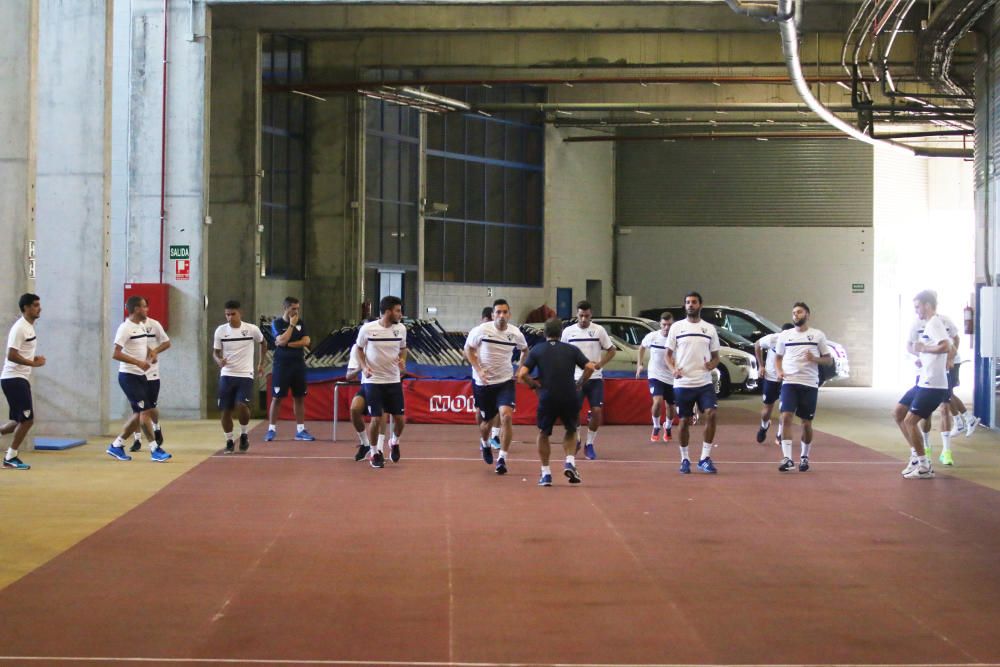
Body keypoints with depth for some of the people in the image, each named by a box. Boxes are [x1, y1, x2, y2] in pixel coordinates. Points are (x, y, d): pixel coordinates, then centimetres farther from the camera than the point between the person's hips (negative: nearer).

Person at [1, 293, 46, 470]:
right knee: (27, 420, -7)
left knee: (21, 421, 12)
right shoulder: (20, 328, -16)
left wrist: (34, 358, 8)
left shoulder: (29, 327, 15)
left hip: (20, 379, 10)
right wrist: (33, 363, -19)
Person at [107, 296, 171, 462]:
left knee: (139, 413, 10)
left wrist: (151, 353, 4)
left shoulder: (142, 326, 11)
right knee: (145, 410, -11)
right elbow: (116, 354, -20)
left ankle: (116, 446, 20)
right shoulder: (125, 328, -15)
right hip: (129, 376, -9)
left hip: (140, 375, 9)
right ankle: (155, 449, -8)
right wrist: (138, 362, -26)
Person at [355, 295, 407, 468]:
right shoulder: (367, 329, -11)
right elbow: (359, 349, 5)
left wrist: (403, 360, -7)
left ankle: (394, 442, 34)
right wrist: (364, 367, -10)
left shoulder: (401, 329, -3)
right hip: (373, 381, -3)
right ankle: (375, 453, 16)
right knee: (376, 419, -4)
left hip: (394, 381, 3)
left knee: (399, 418, 3)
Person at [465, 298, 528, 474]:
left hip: (505, 381, 0)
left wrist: (520, 370, 8)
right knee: (486, 420, 10)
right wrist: (478, 369, -10)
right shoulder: (481, 330, -11)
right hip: (483, 382, 0)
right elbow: (468, 349, 1)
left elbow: (525, 350, 16)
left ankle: (502, 458, -10)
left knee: (506, 416, -19)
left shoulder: (515, 333, -5)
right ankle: (484, 444, 47)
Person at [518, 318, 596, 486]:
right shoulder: (572, 349, 8)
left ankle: (545, 473, 16)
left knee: (543, 434, 21)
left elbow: (522, 374, -5)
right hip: (570, 398, 1)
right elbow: (590, 367, -4)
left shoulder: (537, 350, 6)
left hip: (547, 398, 0)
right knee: (571, 431, 25)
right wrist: (580, 384, 7)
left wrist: (534, 385, 10)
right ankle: (570, 462, 3)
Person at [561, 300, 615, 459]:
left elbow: (611, 351, 5)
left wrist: (600, 364, -11)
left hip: (595, 378, 0)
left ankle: (590, 444, 9)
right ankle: (576, 440, 23)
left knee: (597, 411, -8)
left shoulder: (599, 330, -1)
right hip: (575, 379, 0)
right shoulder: (568, 331, 2)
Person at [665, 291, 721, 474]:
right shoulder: (677, 327, 5)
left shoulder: (710, 328, 9)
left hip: (704, 382, 1)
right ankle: (684, 459, 19)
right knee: (684, 421, 4)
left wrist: (712, 365, -9)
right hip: (683, 383, -1)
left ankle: (705, 458, -7)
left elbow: (716, 356, 13)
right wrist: (673, 368, -13)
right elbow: (668, 354, 7)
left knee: (711, 414, -16)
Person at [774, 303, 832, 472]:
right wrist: (778, 371, -2)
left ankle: (804, 457, 25)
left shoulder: (818, 335, 5)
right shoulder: (785, 335, 9)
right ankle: (787, 458, -16)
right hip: (789, 382, 0)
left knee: (806, 422, 6)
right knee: (786, 417, -16)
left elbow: (829, 360, 8)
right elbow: (778, 357, 18)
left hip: (810, 384, 0)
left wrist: (815, 359, -13)